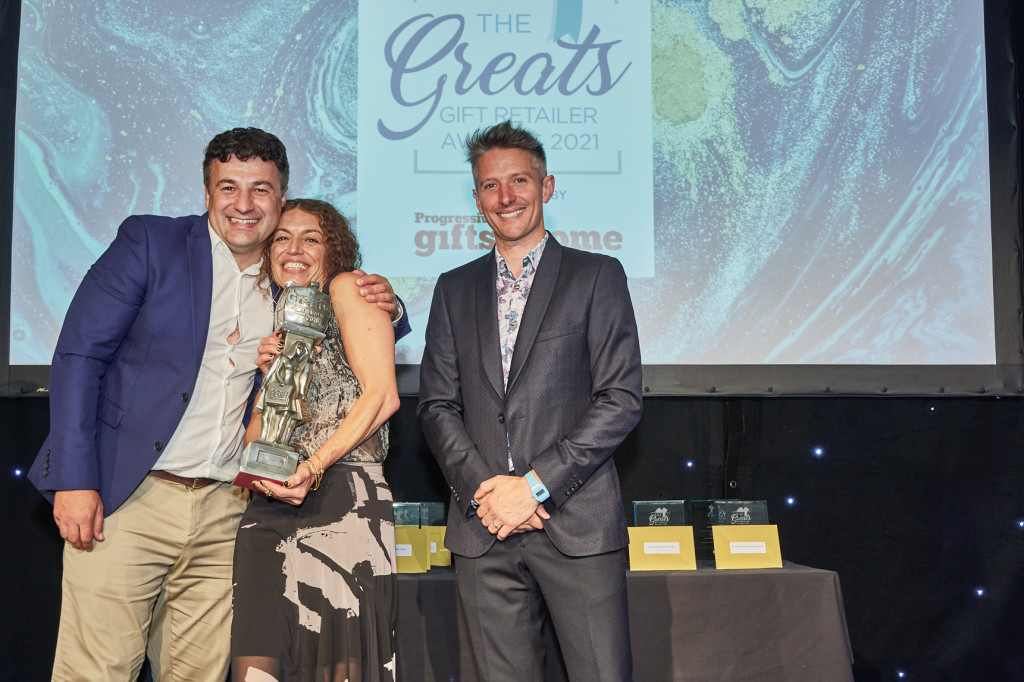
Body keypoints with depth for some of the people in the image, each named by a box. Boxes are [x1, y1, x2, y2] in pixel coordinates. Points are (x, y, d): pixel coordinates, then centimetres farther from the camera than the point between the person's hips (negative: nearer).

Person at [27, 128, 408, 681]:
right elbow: (78, 355, -3)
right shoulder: (149, 242, 1)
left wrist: (381, 306, -2)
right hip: (127, 496, -3)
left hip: (223, 512, 3)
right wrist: (74, 481, -11)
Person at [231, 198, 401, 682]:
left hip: (344, 500, -6)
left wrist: (315, 467, -15)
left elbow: (382, 395, -7)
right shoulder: (277, 326, 25)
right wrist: (269, 376, 2)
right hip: (272, 510, 6)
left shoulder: (346, 289, 6)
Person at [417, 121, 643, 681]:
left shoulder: (596, 276, 5)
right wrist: (482, 487, -6)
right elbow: (436, 406, 10)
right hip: (484, 529, 3)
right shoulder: (455, 289, 15)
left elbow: (620, 400, -4)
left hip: (576, 523, -3)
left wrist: (534, 485, -10)